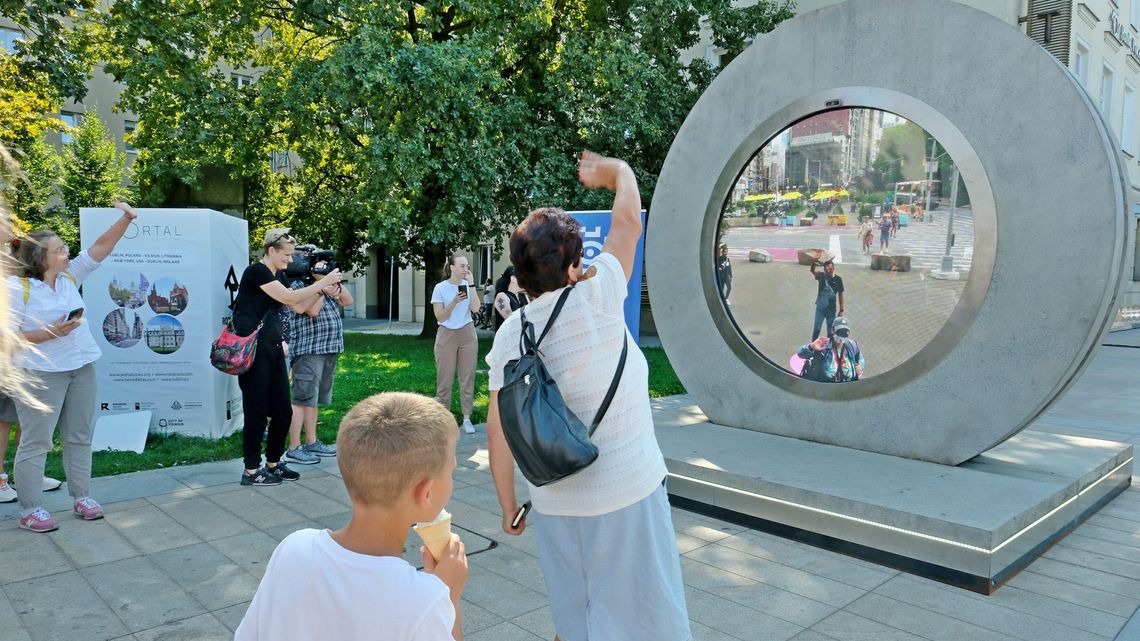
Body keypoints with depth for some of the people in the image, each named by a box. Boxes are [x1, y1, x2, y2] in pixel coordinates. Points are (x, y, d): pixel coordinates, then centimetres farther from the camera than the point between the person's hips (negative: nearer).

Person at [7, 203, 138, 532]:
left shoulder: (69, 276, 6)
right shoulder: (16, 287, -11)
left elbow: (100, 248, 3)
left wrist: (126, 219, -8)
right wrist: (50, 334, -22)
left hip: (82, 368, 6)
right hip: (41, 374, -6)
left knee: (79, 436, 12)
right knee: (35, 441, 1)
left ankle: (81, 497, 23)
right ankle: (30, 510, 10)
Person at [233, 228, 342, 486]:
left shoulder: (278, 276, 15)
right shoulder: (256, 271, -12)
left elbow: (299, 307, 14)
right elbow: (290, 298, -19)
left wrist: (322, 289, 2)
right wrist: (324, 281, -14)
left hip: (273, 347, 9)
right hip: (252, 349, -9)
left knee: (283, 410, 9)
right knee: (257, 410, -2)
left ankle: (273, 464, 22)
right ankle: (251, 471, 9)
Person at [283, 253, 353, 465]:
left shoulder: (325, 284, 17)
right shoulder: (297, 285, -8)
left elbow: (347, 301, 14)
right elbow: (312, 309, -20)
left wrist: (335, 282, 3)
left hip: (329, 351, 9)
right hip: (308, 351, -9)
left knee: (313, 399, 14)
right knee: (303, 399, -8)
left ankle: (311, 443, 21)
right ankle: (294, 448, -5)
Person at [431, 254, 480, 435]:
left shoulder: (467, 285, 1)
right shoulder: (440, 288, -4)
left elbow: (475, 308, -12)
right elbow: (439, 316, -8)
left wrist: (471, 283, -12)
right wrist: (455, 301, -20)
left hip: (467, 334, 2)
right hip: (447, 335, -2)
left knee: (467, 377, 4)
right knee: (445, 378, 3)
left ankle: (467, 418, 9)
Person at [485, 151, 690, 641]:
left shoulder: (509, 335, -2)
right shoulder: (595, 300, -14)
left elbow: (497, 428, 0)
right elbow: (630, 221, 0)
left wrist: (508, 505, 12)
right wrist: (613, 171, 20)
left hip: (553, 503, 5)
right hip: (625, 494, -4)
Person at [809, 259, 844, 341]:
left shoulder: (838, 279, -8)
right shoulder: (821, 276, -6)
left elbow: (841, 294, -2)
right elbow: (812, 271, -23)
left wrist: (841, 310, -3)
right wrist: (813, 262, -45)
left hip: (831, 309, 0)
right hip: (820, 308, 0)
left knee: (831, 330, 10)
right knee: (816, 328, 8)